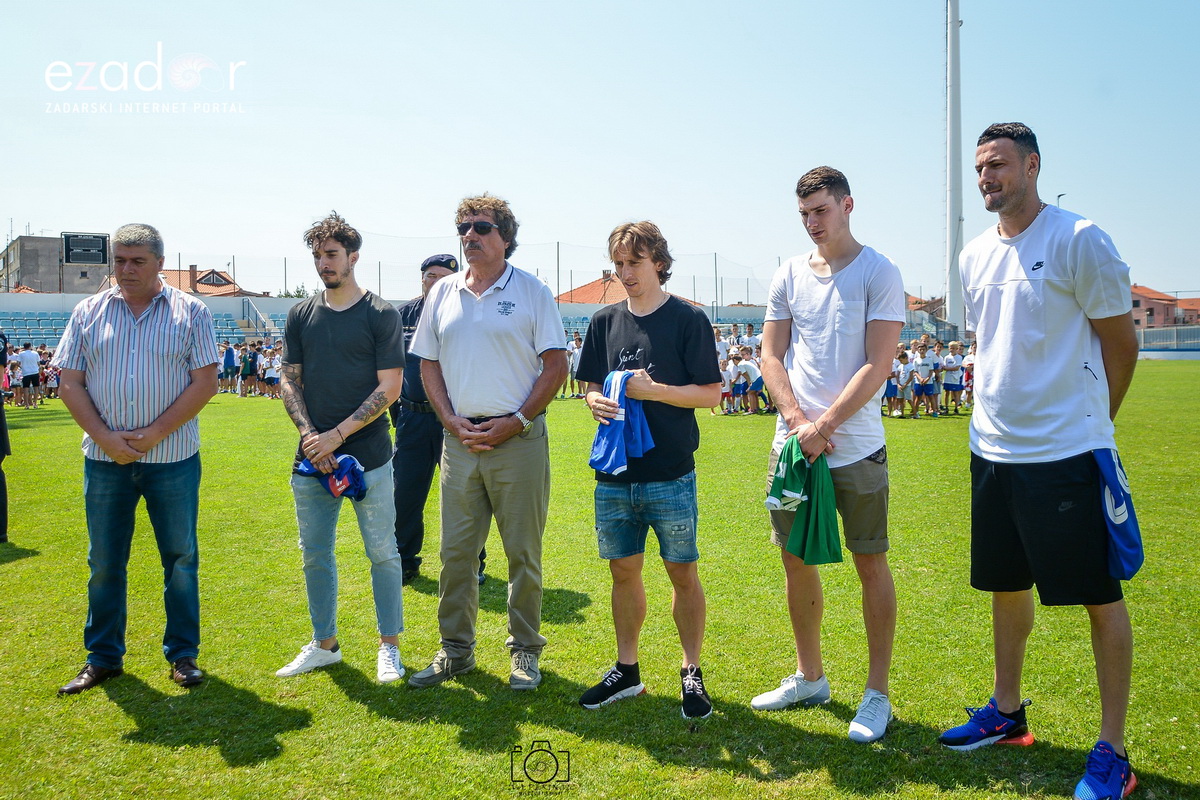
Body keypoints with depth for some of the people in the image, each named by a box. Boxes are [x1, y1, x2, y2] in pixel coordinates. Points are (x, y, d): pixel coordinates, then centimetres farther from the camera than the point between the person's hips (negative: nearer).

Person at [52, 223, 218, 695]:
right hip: (105, 459, 2)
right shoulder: (89, 312, 7)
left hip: (172, 457, -2)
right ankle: (102, 658, 24)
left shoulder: (190, 312, 0)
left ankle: (183, 655, 18)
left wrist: (154, 434, -13)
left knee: (180, 558, 5)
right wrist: (104, 437, -10)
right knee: (104, 562, 10)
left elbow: (204, 383, -6)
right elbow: (69, 382, 4)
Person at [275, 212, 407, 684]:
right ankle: (324, 644, 27)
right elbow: (289, 381, 9)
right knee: (315, 554, 12)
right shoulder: (301, 315, 9)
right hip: (311, 456, 4)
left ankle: (389, 646, 17)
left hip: (368, 455, -4)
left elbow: (390, 387, -8)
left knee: (382, 552, 3)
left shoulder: (380, 315, -3)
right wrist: (309, 433, -7)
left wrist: (338, 434, -13)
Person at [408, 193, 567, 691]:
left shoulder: (531, 291, -1)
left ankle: (525, 650, 20)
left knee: (523, 552, 5)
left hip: (518, 439, -3)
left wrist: (514, 422, -12)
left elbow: (556, 366, -4)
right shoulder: (443, 293, 10)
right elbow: (429, 364, 13)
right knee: (456, 551, 9)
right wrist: (452, 421, -2)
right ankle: (456, 649, 23)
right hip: (460, 439, 4)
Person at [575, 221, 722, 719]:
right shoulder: (605, 321, 9)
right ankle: (626, 671, 27)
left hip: (670, 476, -4)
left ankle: (691, 672, 21)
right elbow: (592, 386, 14)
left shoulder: (687, 319, -4)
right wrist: (597, 402, -9)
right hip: (614, 476, 4)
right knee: (623, 571, 12)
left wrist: (654, 390, -18)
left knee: (682, 572, 5)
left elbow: (712, 393, -6)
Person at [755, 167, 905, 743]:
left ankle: (878, 693, 17)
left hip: (855, 447, -5)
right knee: (796, 560, 12)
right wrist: (797, 421, -8)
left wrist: (823, 425, -16)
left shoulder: (879, 273, -4)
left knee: (871, 564, 4)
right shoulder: (790, 274, 10)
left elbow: (876, 366, -11)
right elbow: (770, 356, 7)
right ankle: (809, 678, 29)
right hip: (792, 442, 5)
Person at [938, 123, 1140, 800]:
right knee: (1006, 585, 17)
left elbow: (1122, 343, -4)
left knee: (1100, 596, 2)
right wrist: (999, 415, 17)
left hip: (1067, 453, -7)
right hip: (993, 449, 7)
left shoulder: (1080, 240, -9)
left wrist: (1087, 420, 5)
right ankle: (1007, 711, 34)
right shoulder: (975, 256, 11)